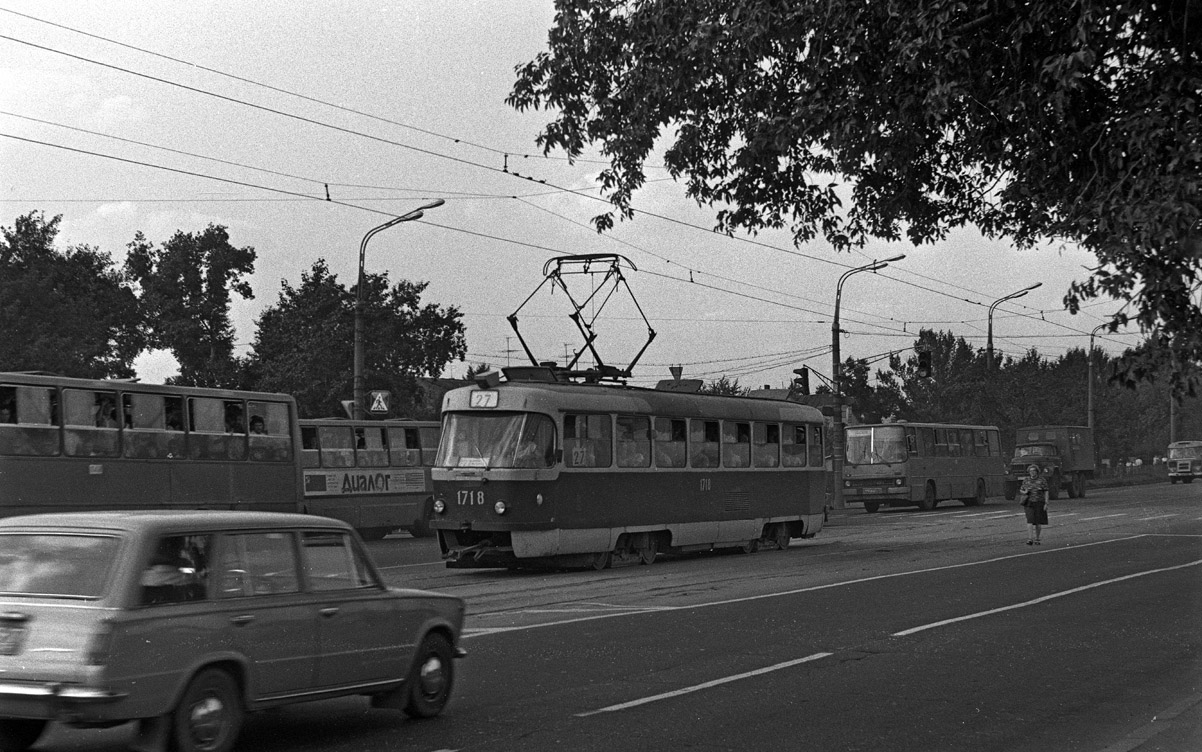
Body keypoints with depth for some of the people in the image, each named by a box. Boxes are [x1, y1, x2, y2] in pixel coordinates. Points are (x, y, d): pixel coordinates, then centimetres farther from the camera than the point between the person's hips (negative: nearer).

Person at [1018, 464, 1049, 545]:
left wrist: (1046, 503, -9)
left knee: (1037, 522, 4)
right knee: (1030, 520, -13)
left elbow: (1046, 492, -2)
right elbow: (1021, 490, 12)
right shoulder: (1026, 480, 3)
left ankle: (1036, 539, 18)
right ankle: (1029, 539, -20)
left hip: (1039, 503, 0)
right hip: (1029, 503, 0)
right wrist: (1025, 492, -12)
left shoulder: (1042, 480, -1)